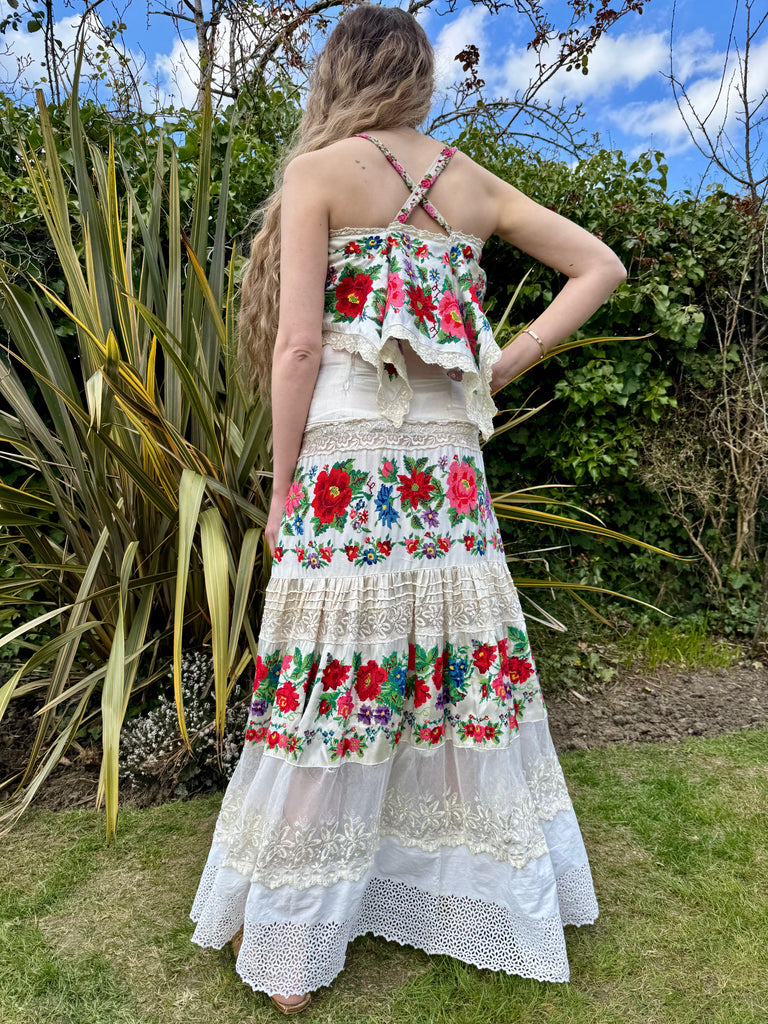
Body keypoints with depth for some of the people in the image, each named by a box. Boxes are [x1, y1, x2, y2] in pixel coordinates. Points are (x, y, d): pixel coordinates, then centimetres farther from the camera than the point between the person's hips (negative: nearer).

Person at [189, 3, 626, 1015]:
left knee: (327, 701, 4)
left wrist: (282, 484, 0)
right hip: (451, 471, 4)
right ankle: (507, 900, 33)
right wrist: (506, 365, 10)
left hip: (346, 462, -4)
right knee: (463, 675, 15)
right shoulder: (475, 184, 13)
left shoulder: (321, 172, 0)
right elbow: (601, 266, 17)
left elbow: (300, 346, -8)